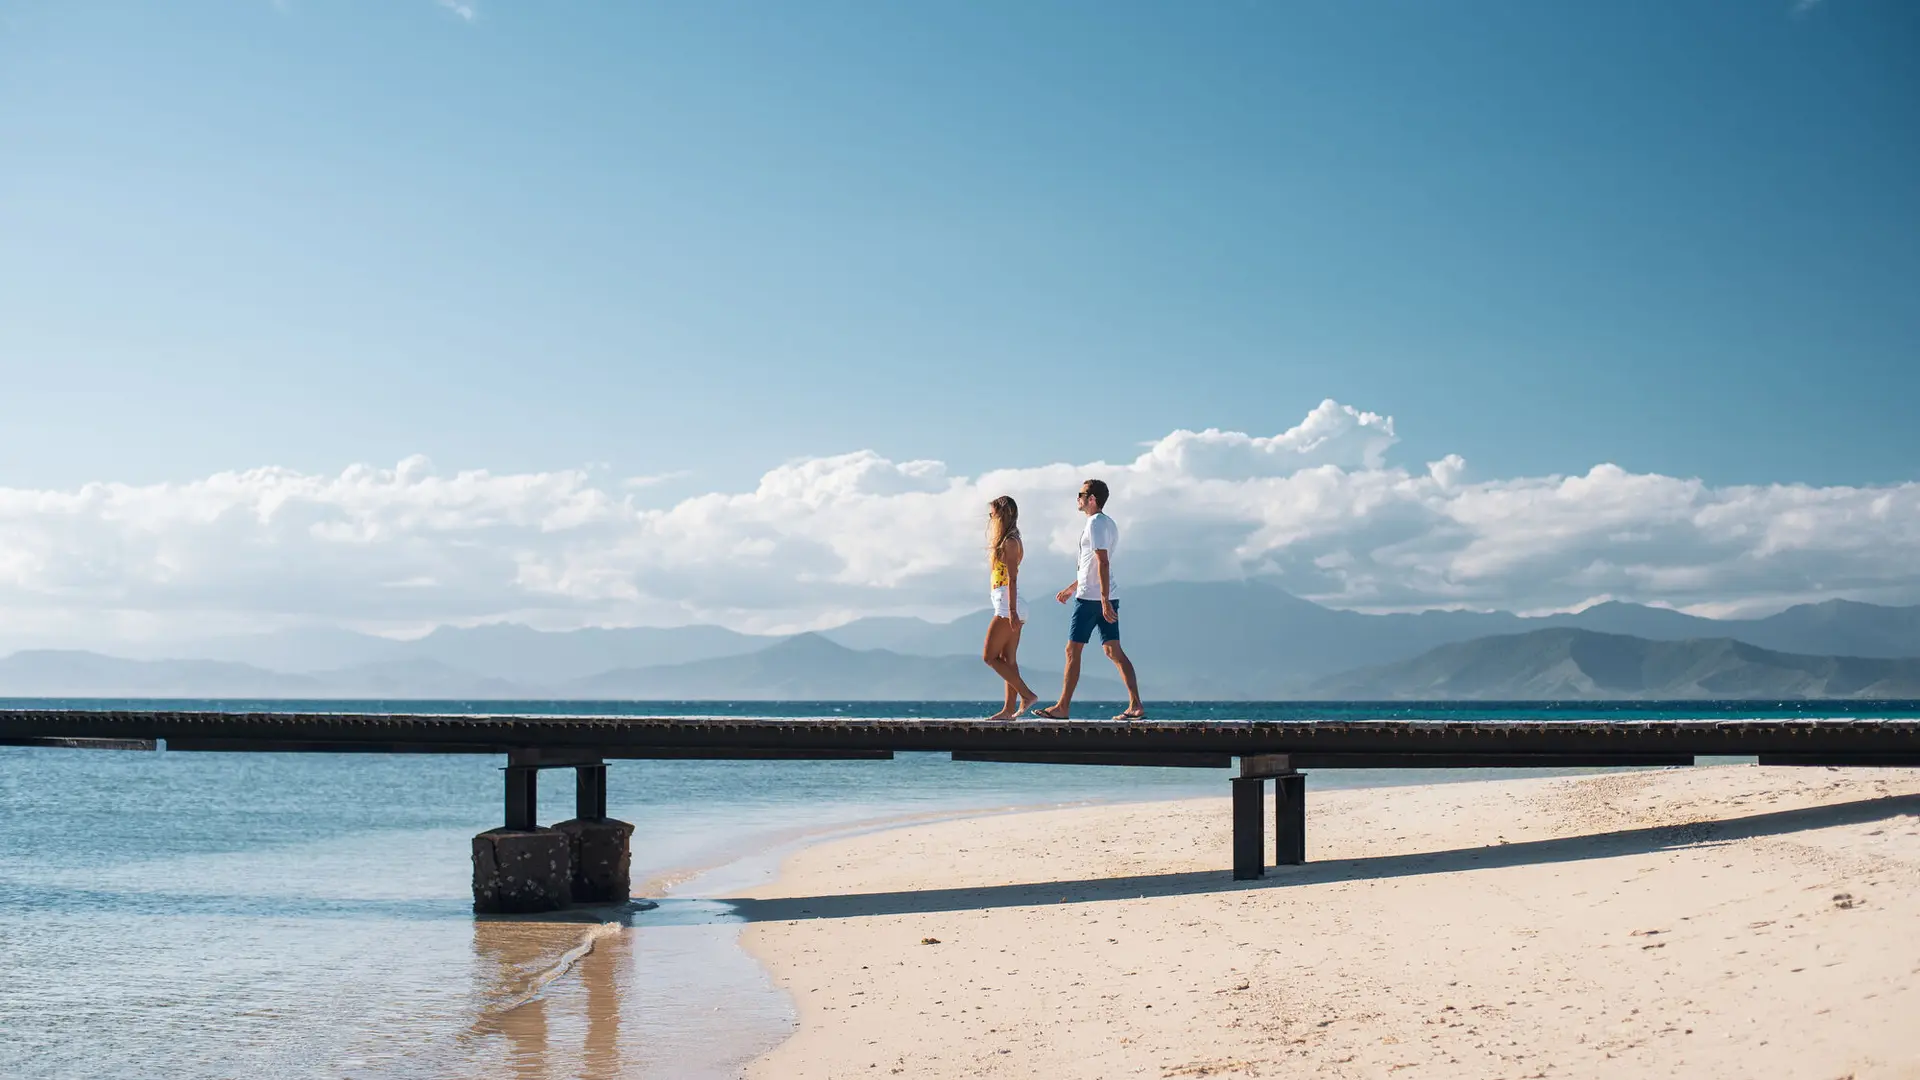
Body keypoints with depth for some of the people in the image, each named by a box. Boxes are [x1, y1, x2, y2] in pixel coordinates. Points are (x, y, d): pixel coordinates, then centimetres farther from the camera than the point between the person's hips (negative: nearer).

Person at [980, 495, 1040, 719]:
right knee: (1008, 660, 7)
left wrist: (1011, 611, -22)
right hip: (1007, 608, 10)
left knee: (989, 656, -8)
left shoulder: (1009, 542, -10)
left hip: (1008, 607, -10)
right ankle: (1009, 709, 7)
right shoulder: (1009, 541, 18)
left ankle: (1026, 694, -9)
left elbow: (1012, 578, -17)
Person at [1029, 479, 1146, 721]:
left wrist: (1104, 600, -26)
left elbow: (1102, 563, -21)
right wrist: (1071, 589, 33)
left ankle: (1062, 707, 3)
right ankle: (1136, 706, -5)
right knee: (1114, 651, 4)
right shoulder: (1109, 524, 19)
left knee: (1072, 651, -2)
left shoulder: (1095, 524, -11)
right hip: (1106, 598, 9)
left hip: (1091, 599, -9)